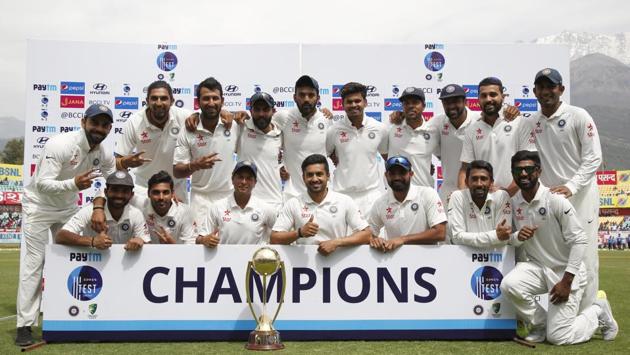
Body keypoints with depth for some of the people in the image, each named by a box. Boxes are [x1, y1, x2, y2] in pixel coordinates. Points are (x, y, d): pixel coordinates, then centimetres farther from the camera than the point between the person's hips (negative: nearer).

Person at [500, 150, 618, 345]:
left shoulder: (555, 199, -18)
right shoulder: (514, 203, -2)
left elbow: (579, 240, -17)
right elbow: (515, 240, 8)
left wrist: (566, 281, -20)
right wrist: (518, 236, -19)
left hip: (566, 270, -4)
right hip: (537, 266, 5)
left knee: (557, 337, -7)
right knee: (508, 285, -27)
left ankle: (598, 311, 22)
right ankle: (540, 323, 2)